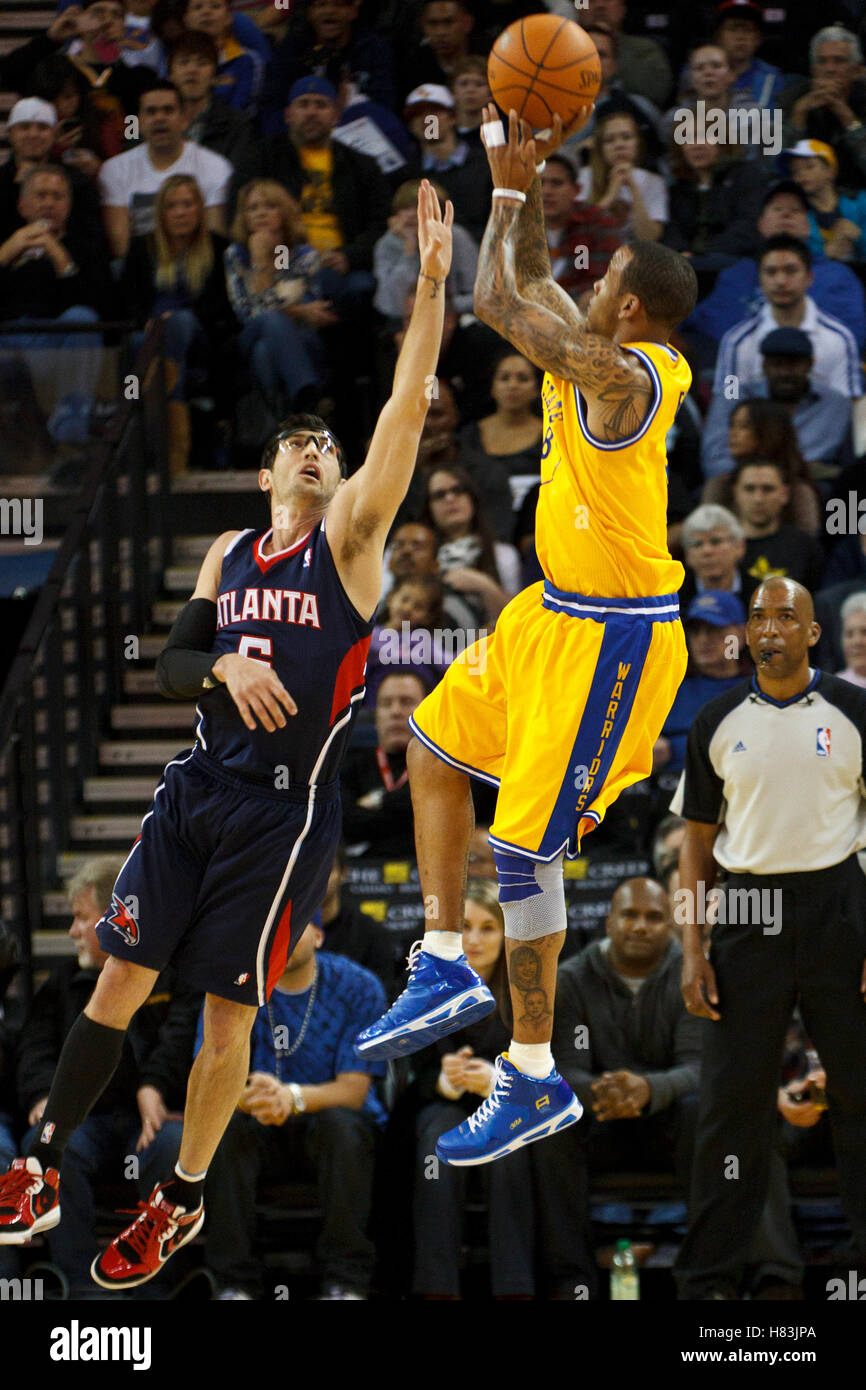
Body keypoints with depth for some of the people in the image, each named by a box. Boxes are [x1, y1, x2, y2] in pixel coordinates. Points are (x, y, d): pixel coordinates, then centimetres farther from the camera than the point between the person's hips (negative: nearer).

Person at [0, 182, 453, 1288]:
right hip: (198, 785, 4)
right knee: (119, 976, 2)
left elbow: (407, 410, -10)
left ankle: (182, 1202, 14)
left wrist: (431, 285, -17)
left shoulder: (349, 541, -1)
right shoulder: (229, 556, 13)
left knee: (227, 1009, 1)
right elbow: (171, 663, 9)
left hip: (286, 806, -4)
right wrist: (225, 667, -14)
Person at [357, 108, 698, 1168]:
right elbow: (528, 285, 20)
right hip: (557, 613, 10)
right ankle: (445, 965, 22)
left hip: (608, 640, -10)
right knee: (436, 743, 20)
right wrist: (523, 180, 10)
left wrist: (509, 186, -11)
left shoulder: (622, 377, -24)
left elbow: (500, 302, -23)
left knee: (524, 848, -7)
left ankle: (535, 1080, 1)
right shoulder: (600, 358, 4)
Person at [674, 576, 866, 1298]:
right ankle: (709, 1277, 5)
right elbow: (698, 841, 11)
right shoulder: (719, 722, 7)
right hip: (747, 909, 1)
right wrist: (693, 951, 3)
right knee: (734, 1096, 0)